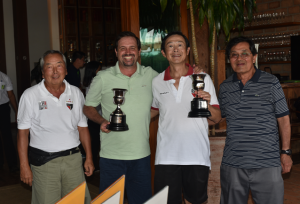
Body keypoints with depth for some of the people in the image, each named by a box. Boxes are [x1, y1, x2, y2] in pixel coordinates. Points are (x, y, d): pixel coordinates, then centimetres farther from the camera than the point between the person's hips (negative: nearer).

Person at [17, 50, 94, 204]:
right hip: (43, 162, -3)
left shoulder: (76, 93, 5)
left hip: (73, 158, 3)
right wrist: (24, 165, -6)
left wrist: (89, 157, 8)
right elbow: (23, 132, -2)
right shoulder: (30, 95, -4)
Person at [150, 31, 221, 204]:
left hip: (198, 156, -1)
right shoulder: (157, 82, 5)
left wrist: (207, 104, -18)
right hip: (166, 157, 1)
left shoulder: (203, 78, 0)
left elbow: (216, 120, 1)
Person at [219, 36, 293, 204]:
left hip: (267, 164, -2)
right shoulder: (225, 87, 7)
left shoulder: (271, 83, -1)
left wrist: (286, 152, 0)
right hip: (232, 164, 3)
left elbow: (283, 119, 2)